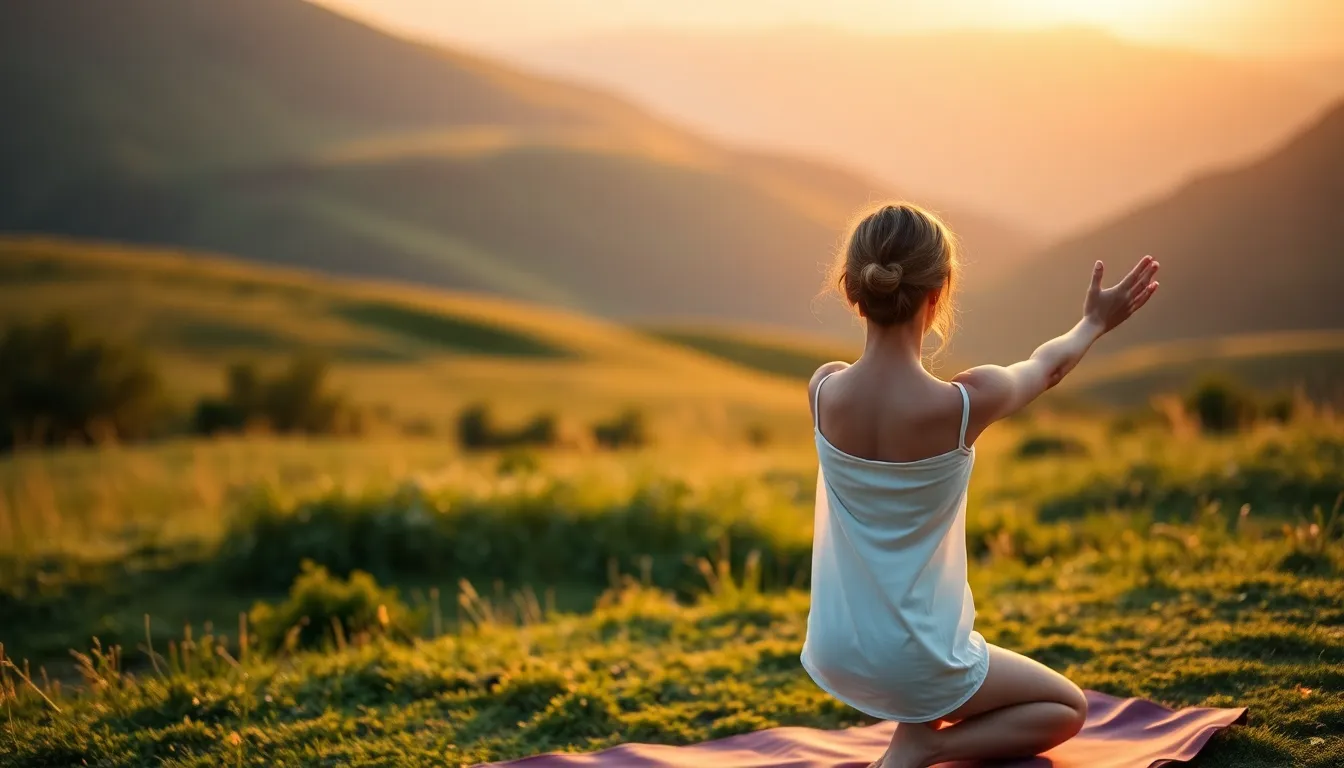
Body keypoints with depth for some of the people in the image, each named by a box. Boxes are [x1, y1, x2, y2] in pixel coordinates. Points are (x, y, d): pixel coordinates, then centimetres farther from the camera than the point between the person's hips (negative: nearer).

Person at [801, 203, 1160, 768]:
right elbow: (1047, 367, 1)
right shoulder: (965, 404, -23)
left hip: (834, 656, 6)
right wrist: (1094, 324, 21)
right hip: (912, 660, -6)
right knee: (1067, 709, 20)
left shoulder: (824, 391, -15)